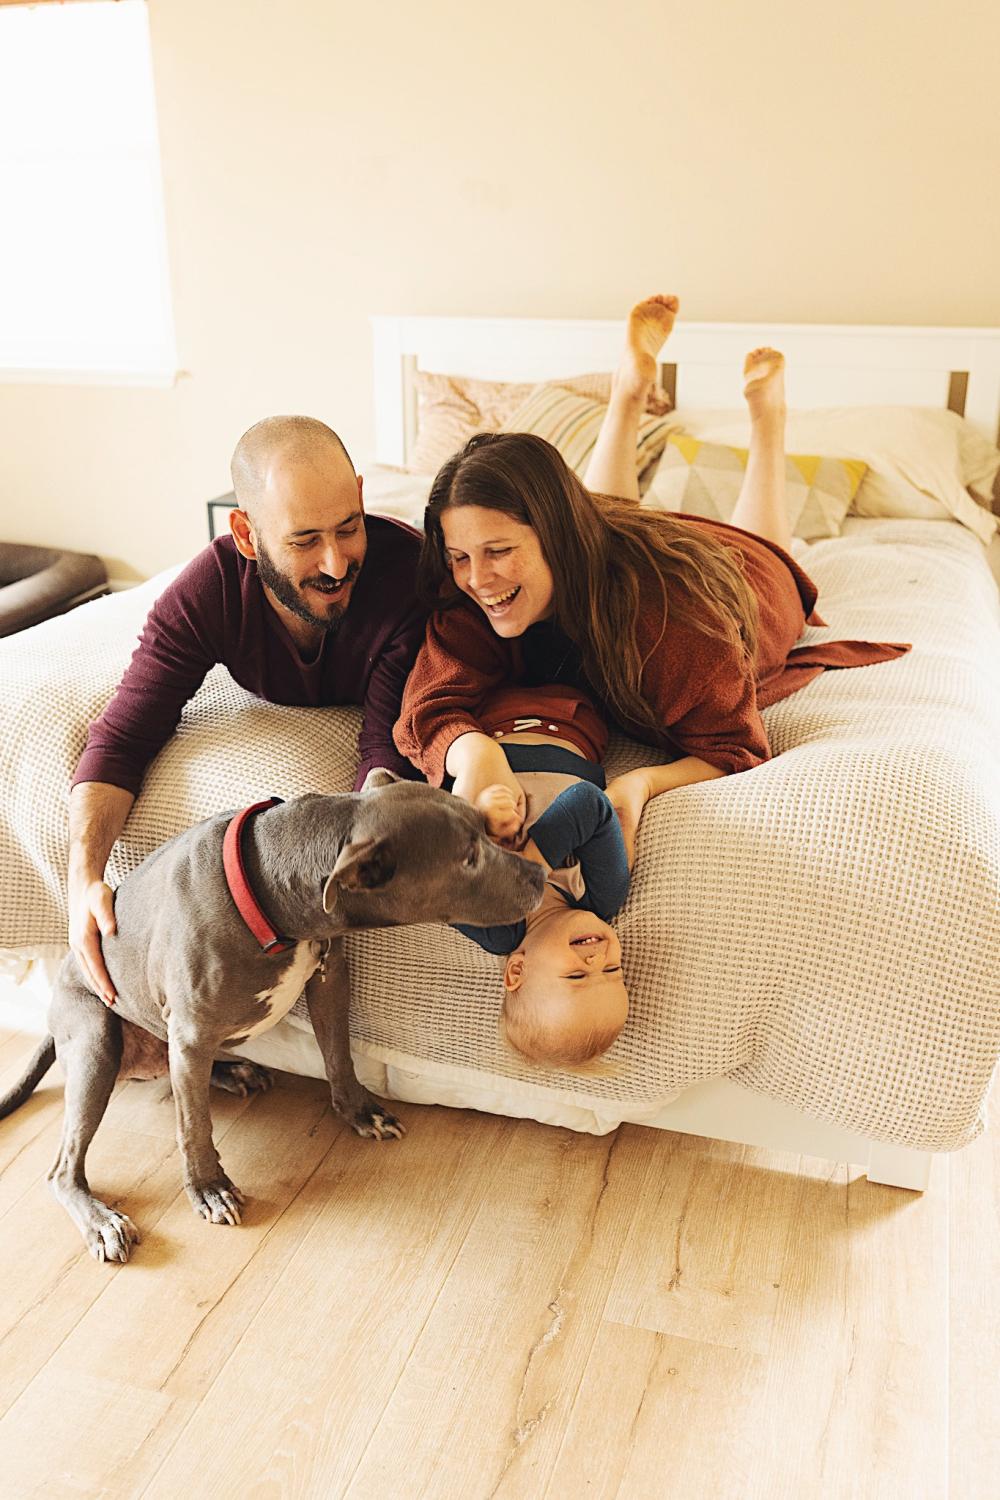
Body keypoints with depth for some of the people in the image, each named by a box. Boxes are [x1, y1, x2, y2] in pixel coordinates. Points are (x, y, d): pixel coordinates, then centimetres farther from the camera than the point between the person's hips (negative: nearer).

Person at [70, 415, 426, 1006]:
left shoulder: (408, 568, -46)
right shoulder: (210, 590, -38)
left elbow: (389, 749, -47)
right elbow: (121, 736, -35)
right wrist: (85, 876, -50)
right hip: (283, 711, 2)